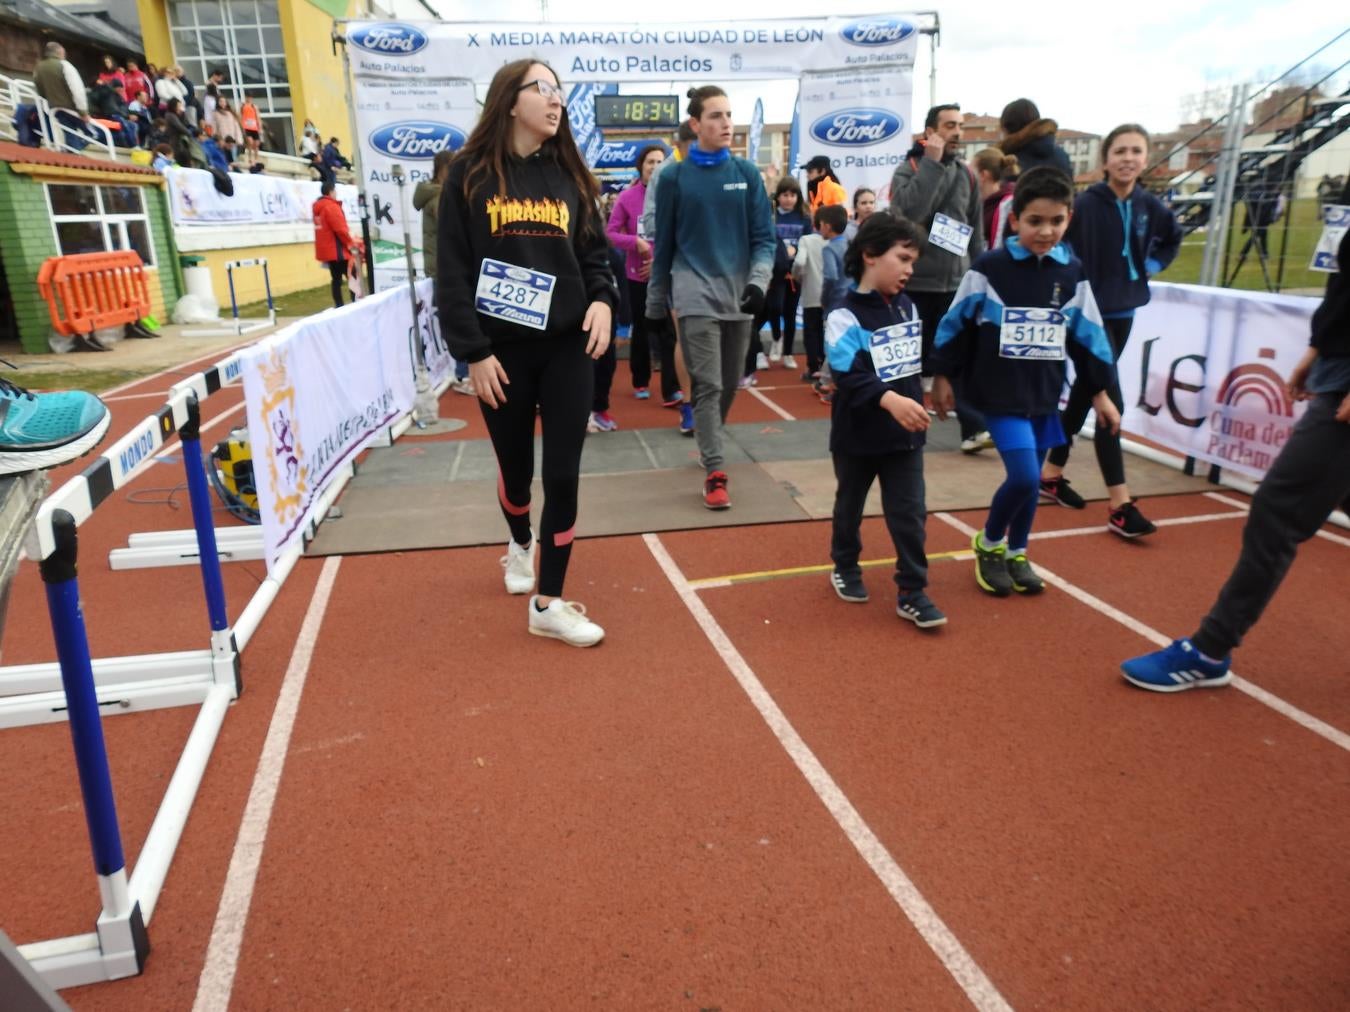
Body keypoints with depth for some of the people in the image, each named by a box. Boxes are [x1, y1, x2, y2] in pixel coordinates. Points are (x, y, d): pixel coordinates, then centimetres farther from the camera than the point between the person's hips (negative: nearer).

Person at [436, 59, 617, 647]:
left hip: (566, 346, 2)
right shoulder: (470, 174, -1)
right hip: (501, 350, -2)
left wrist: (603, 299, -10)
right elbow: (451, 271, -4)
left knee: (563, 474, -3)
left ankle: (549, 604, 8)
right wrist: (472, 351, -11)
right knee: (516, 467, 13)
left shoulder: (570, 175, 9)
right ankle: (520, 544, 47)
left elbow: (595, 253, 11)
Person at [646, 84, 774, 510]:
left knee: (730, 384, 13)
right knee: (708, 385, -8)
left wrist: (758, 282, -14)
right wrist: (656, 304, 8)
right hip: (695, 296, -3)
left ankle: (708, 441, 37)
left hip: (739, 297, 3)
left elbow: (764, 237, 3)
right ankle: (714, 474, -5)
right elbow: (664, 244, 5)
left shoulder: (747, 173, 5)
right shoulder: (674, 177, 0)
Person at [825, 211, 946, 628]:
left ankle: (912, 592, 11)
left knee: (909, 514, 3)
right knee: (850, 507, 16)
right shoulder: (845, 316, -18)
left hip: (905, 435, 5)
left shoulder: (907, 308, 5)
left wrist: (916, 404, 17)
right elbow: (848, 376, -29)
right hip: (857, 437, -5)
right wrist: (890, 400, -41)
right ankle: (845, 569, 38)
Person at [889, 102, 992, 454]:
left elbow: (976, 229, 15)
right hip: (915, 282, -4)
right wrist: (932, 162, -17)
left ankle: (974, 429, -1)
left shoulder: (967, 174, 12)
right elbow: (909, 211, -23)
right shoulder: (909, 168, -2)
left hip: (955, 282, 4)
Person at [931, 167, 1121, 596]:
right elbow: (957, 323, -3)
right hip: (1000, 393, -5)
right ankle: (988, 544, 13)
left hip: (1045, 395, 5)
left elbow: (1086, 334, 10)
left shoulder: (1072, 274, 3)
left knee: (1031, 480, 11)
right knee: (1024, 476, -13)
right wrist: (942, 377, 0)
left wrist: (1100, 392, 12)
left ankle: (1016, 554, 32)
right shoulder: (989, 268, -10)